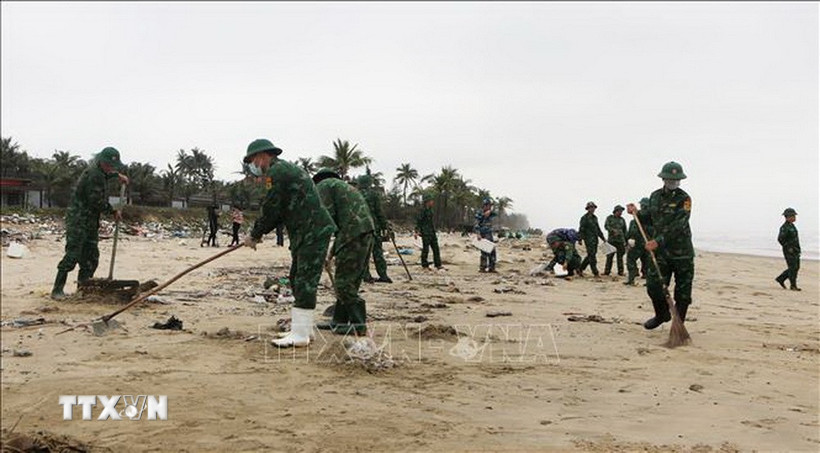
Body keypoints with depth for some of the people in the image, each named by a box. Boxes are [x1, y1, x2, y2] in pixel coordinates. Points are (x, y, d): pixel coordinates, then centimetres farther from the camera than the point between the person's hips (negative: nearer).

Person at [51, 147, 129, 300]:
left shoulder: (98, 171, 13)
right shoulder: (93, 174, -17)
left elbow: (105, 175, 42)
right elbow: (97, 202, -20)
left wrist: (118, 175, 27)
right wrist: (113, 211, -9)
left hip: (90, 222, 10)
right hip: (78, 220, -10)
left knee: (91, 258, 10)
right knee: (72, 255, -12)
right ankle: (57, 290, -7)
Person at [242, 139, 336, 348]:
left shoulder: (277, 171, -10)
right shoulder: (286, 169, 22)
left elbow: (270, 209, -11)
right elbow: (280, 212, 23)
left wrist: (254, 235, 2)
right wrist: (258, 234, 17)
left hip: (314, 232, -11)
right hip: (306, 234, 11)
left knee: (305, 282, -9)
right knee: (298, 280, 15)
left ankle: (300, 334, -6)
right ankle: (303, 329, 21)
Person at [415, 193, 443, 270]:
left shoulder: (430, 210, 13)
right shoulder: (423, 210, -13)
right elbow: (418, 221, -15)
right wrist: (416, 231, -20)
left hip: (432, 232, 9)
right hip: (425, 233, -9)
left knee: (436, 248, 8)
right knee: (425, 249, -1)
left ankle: (438, 265, 14)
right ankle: (425, 265, 8)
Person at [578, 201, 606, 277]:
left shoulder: (595, 218, 17)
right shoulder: (584, 218, -6)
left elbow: (598, 229, 25)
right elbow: (581, 229, -12)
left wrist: (602, 238, 24)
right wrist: (580, 239, -19)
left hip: (595, 239, 8)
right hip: (588, 239, -8)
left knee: (591, 255, 10)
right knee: (592, 255, -9)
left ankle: (580, 268, 21)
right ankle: (595, 272, -7)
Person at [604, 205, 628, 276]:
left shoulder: (622, 220, 15)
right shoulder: (609, 218, 7)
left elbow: (625, 231, 18)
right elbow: (606, 226, -7)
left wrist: (626, 241, 14)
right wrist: (613, 230, -23)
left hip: (620, 241, 2)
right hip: (611, 240, -2)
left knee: (620, 257, 0)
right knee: (609, 256, -3)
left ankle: (620, 271, 5)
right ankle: (607, 271, 2)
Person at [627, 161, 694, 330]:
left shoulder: (684, 199, -10)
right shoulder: (655, 196, 8)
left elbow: (678, 226, -20)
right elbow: (650, 219, 23)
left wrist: (658, 241, -28)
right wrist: (637, 213, 3)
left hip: (682, 252, -4)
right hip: (660, 250, 4)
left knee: (683, 291, 3)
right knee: (653, 285, -2)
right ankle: (662, 314, 24)